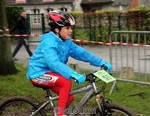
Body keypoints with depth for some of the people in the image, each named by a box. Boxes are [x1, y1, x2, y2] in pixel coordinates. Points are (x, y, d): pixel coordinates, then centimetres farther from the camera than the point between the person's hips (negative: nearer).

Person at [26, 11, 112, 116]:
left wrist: (102, 63, -14)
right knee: (66, 82, -27)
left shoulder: (67, 42, 1)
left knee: (69, 97, 3)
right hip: (38, 74, -8)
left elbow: (82, 53, -4)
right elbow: (54, 63, -40)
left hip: (48, 72, 9)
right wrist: (74, 75, -51)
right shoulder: (49, 42, -26)